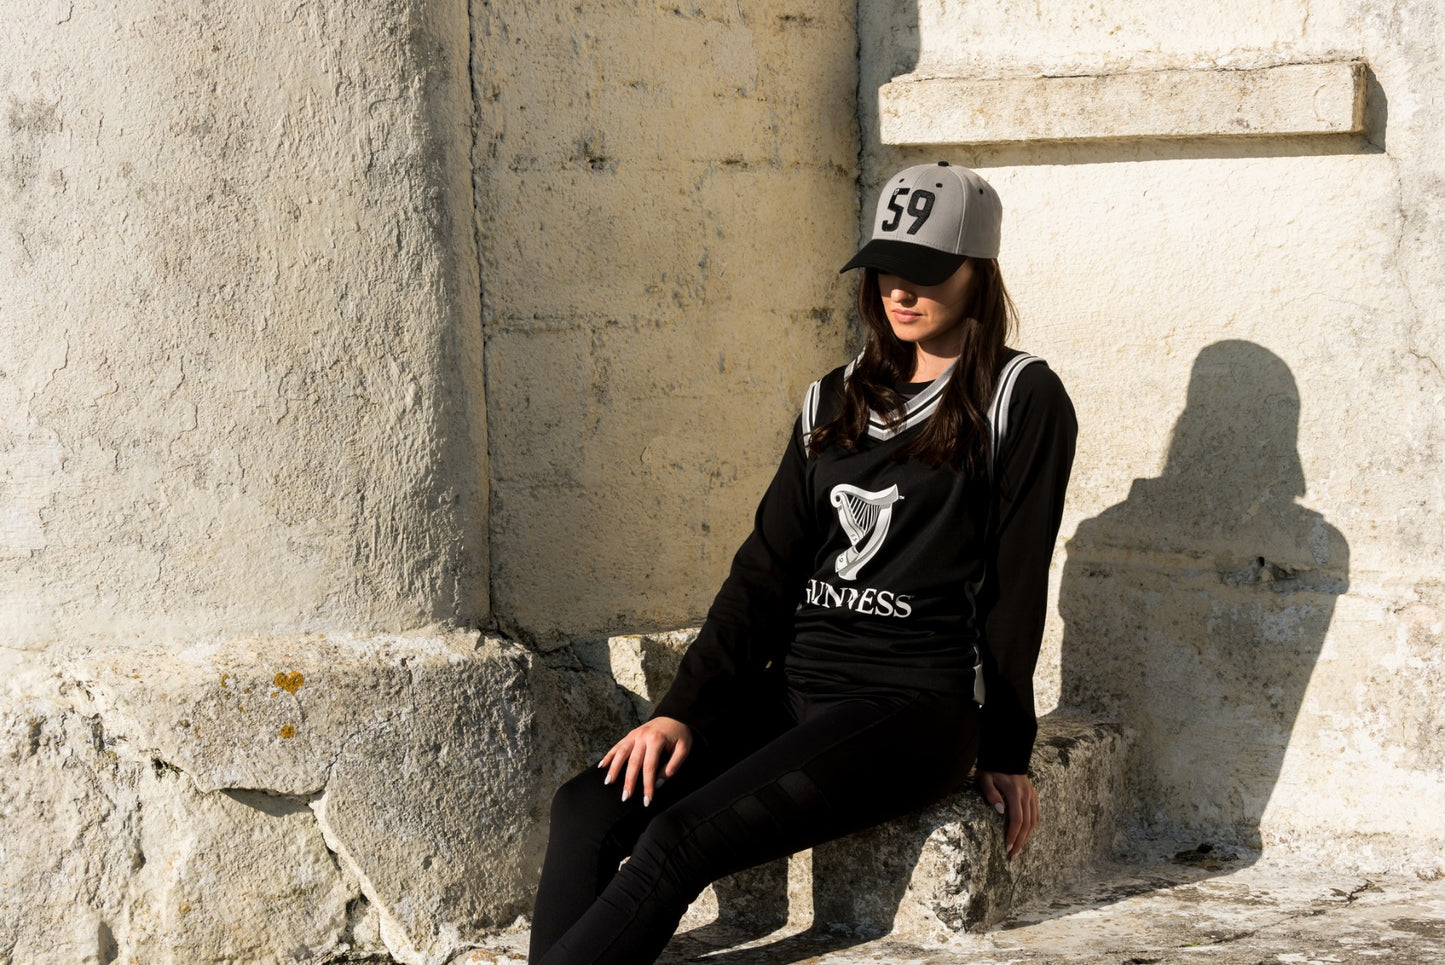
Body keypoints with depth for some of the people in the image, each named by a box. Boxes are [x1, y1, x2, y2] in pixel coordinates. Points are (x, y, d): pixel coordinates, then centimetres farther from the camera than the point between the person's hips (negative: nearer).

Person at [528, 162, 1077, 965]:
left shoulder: (1021, 399, -1)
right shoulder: (836, 400, 16)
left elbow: (1016, 588, -1)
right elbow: (767, 569, 11)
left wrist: (1004, 753, 2)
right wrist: (683, 710, 0)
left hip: (914, 709, -6)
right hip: (792, 689, 6)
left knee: (678, 842, -26)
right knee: (587, 810, -18)